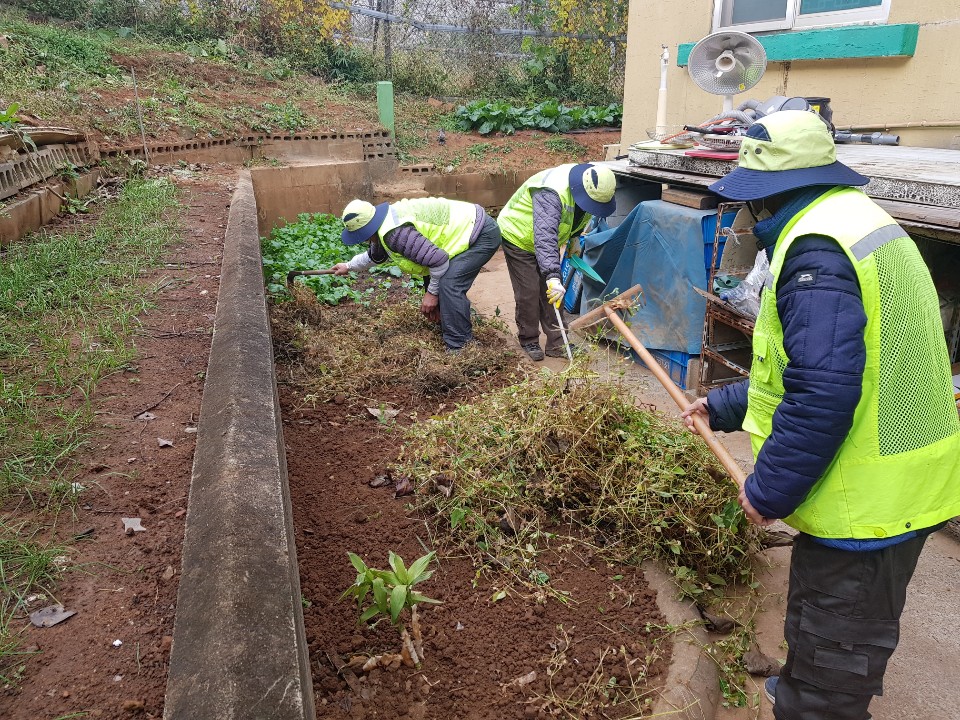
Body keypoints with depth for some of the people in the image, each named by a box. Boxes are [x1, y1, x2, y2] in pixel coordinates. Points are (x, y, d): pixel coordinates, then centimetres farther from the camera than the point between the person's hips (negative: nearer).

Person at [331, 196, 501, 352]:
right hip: (468, 225, 10)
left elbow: (438, 260, -28)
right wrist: (349, 266, 39)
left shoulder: (396, 233, -27)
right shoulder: (387, 222, 6)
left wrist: (432, 292, -13)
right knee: (441, 282, 15)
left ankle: (460, 349, -11)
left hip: (484, 233, -10)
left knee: (449, 285, -20)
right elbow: (375, 255, 29)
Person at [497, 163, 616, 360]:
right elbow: (545, 237, -51)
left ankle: (557, 343, 10)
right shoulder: (551, 193, -40)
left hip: (546, 243, 7)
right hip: (518, 238, -7)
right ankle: (528, 342, 10)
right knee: (528, 292, -7)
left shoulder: (591, 191, -12)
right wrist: (552, 275, -58)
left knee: (552, 293, 3)